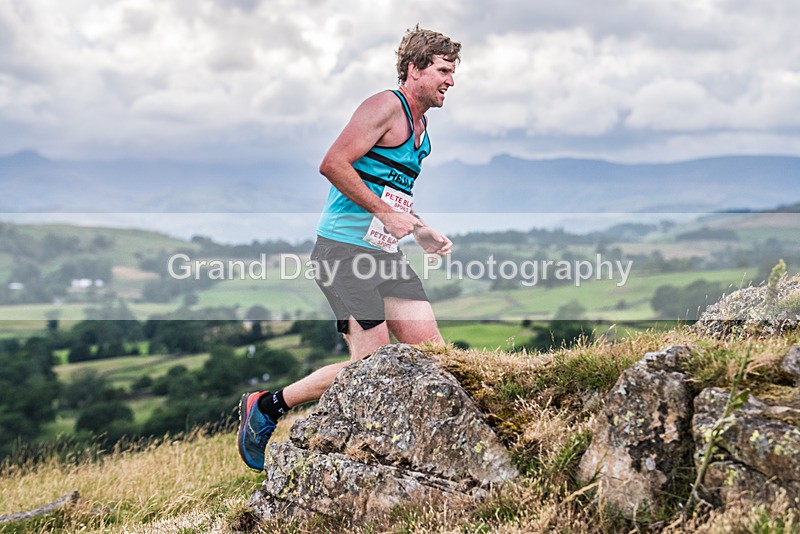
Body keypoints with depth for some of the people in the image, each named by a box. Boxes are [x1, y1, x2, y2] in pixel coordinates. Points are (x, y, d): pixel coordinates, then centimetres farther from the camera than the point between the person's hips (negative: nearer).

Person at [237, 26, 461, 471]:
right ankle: (266, 407, 4)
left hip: (386, 255, 9)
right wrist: (386, 213, -18)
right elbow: (333, 164, -19)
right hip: (345, 250, -9)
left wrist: (422, 231, 17)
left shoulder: (421, 124, 21)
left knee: (432, 353, -1)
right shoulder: (386, 107, -9)